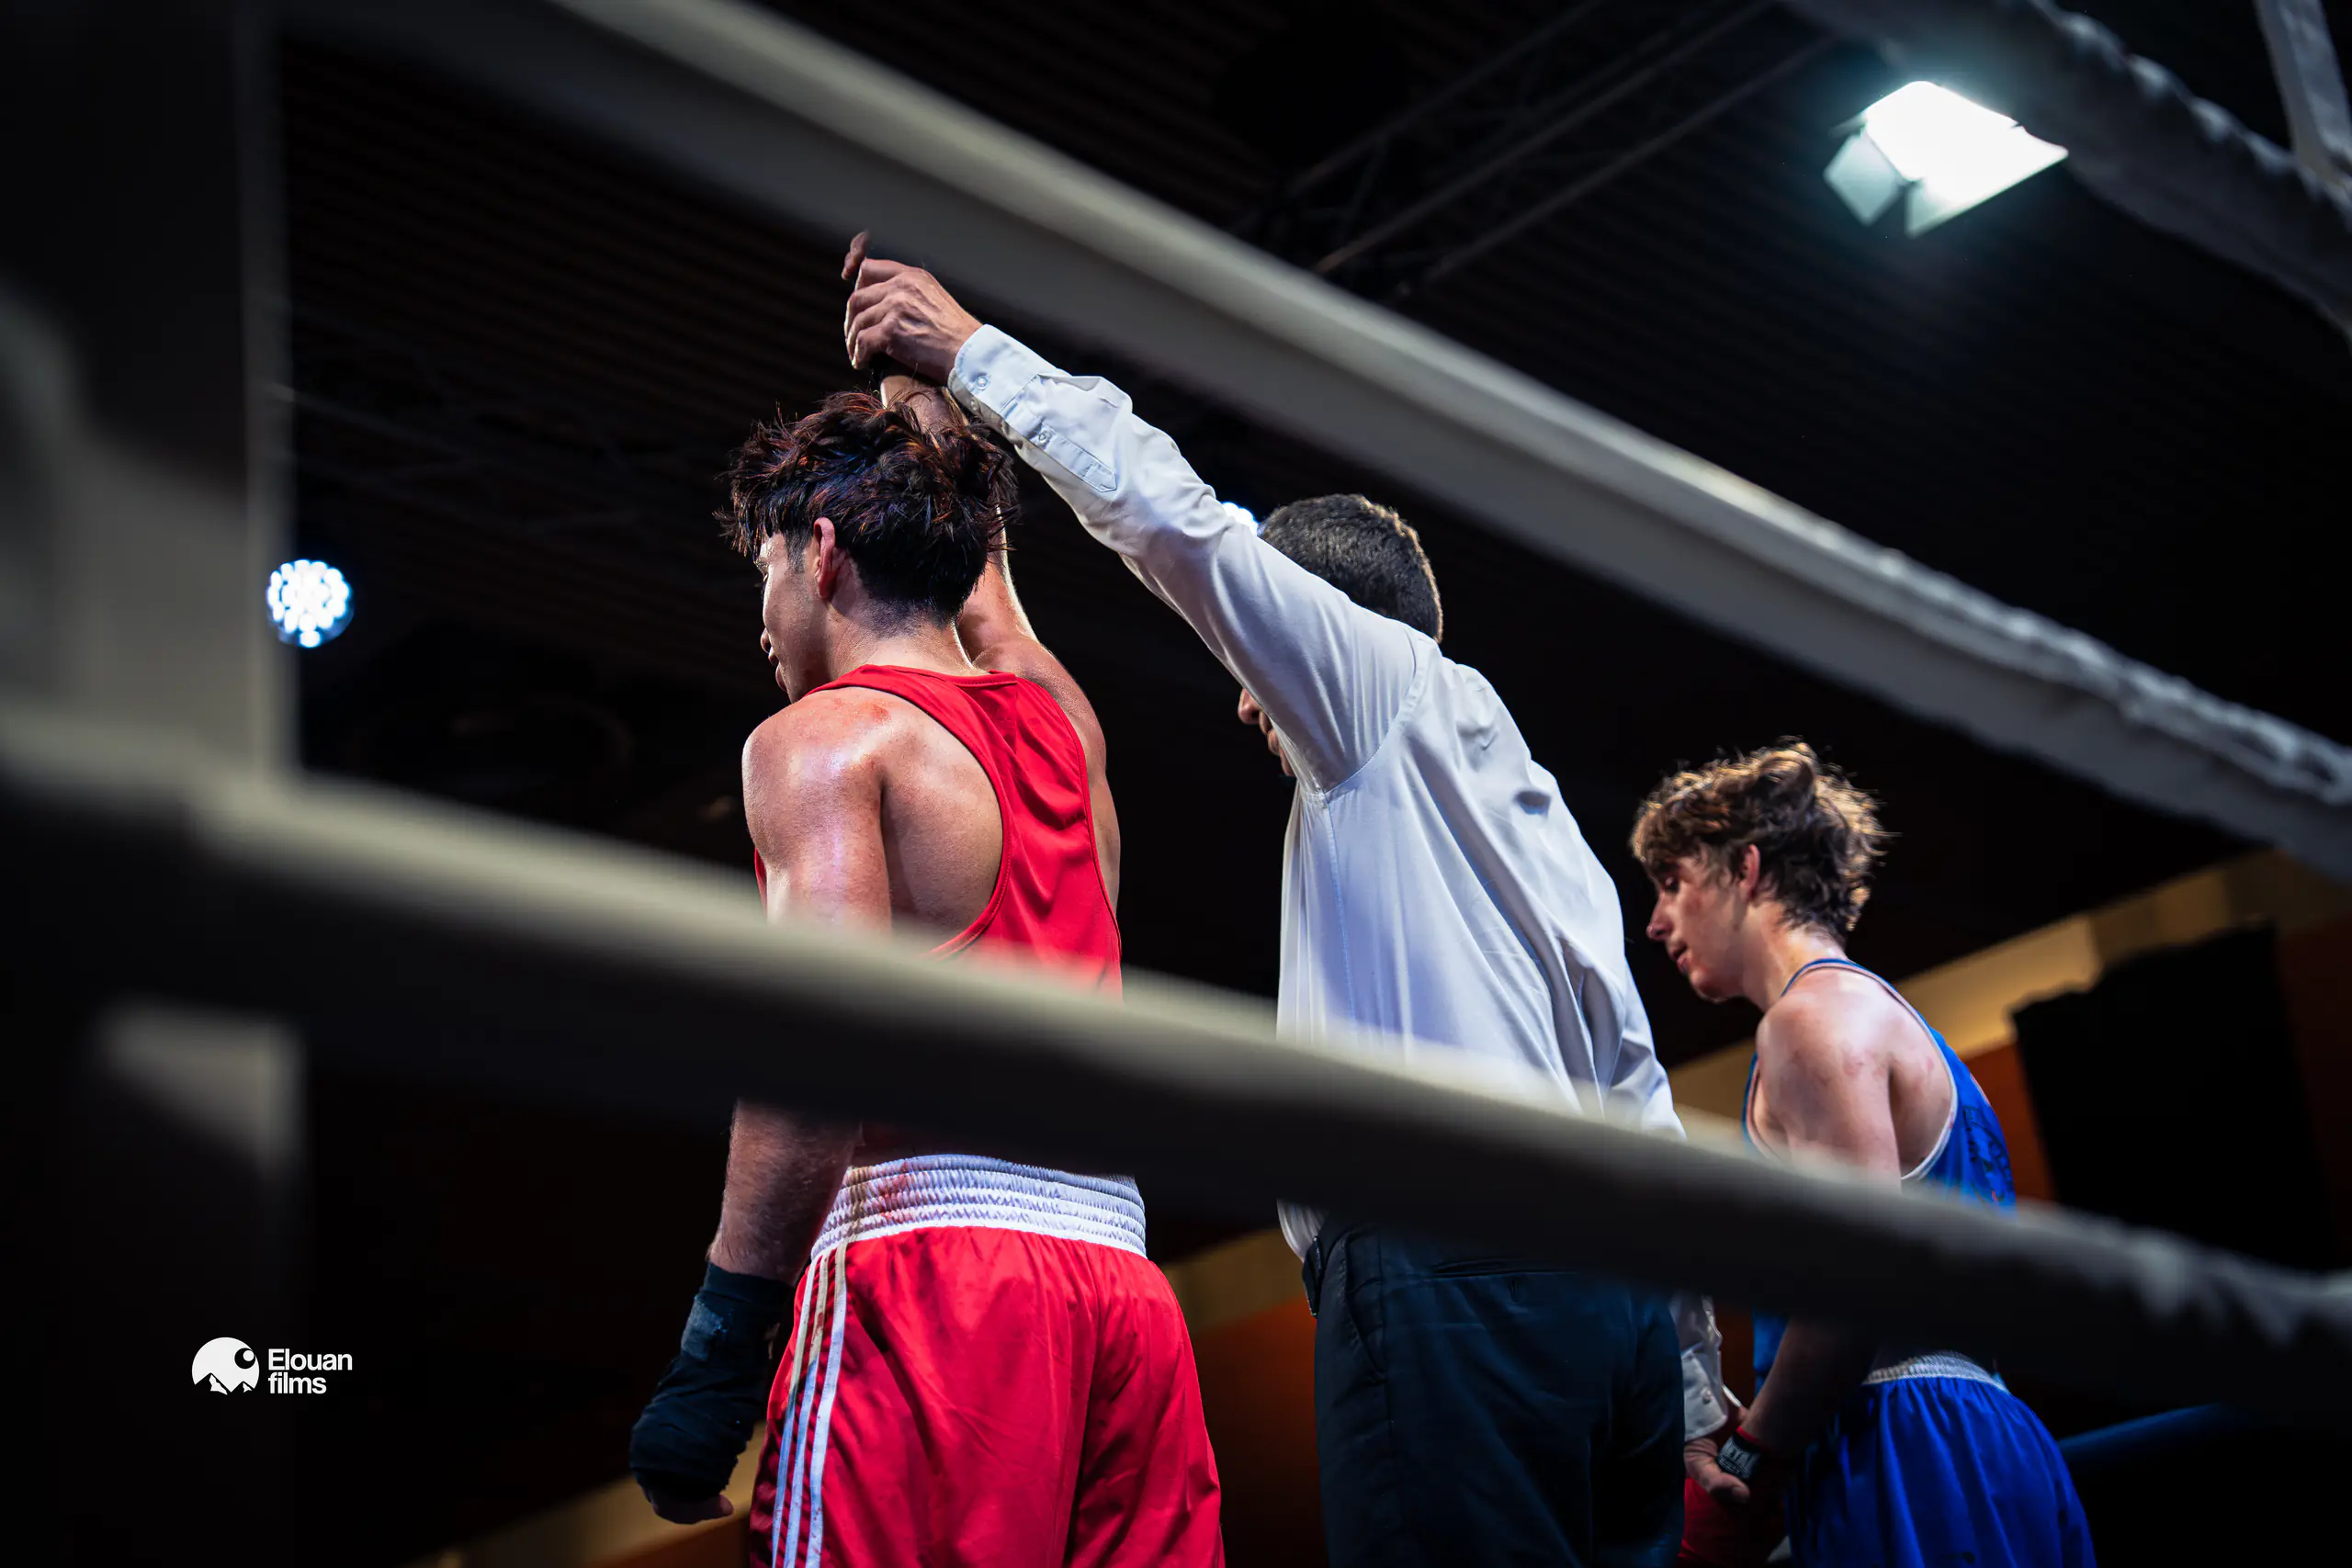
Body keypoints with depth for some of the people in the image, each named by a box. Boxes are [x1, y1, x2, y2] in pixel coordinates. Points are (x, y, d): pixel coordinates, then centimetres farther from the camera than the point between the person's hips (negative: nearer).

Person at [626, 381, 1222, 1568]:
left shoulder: (822, 737, 2)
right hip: (1125, 1285, 7)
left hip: (933, 1259, -7)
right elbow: (977, 581, 44)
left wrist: (719, 1343, -16)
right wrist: (921, 376, 58)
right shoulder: (1061, 723, 22)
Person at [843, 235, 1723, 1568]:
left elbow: (1176, 521, 1)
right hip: (1611, 1282, 9)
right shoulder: (1532, 805, 31)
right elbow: (1637, 1091, 25)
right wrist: (1691, 1388, 24)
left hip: (1444, 1270, -9)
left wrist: (973, 353, 12)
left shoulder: (1393, 681, 10)